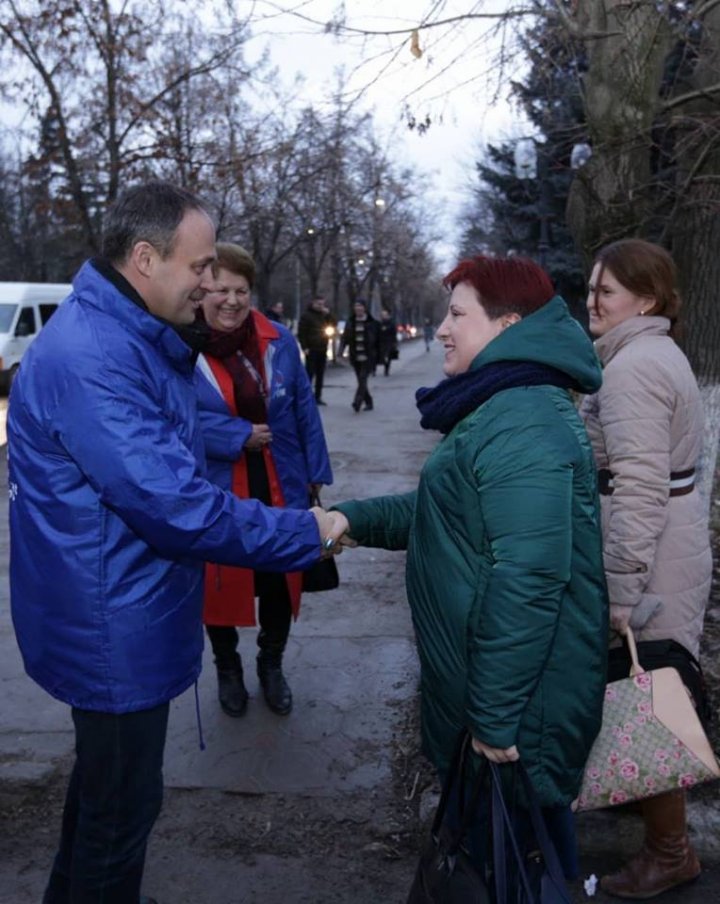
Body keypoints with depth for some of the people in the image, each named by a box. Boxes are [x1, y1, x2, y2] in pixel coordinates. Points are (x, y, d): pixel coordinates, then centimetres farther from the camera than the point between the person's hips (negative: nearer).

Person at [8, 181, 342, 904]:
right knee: (120, 805, 9)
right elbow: (176, 506, -29)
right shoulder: (90, 357, -27)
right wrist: (306, 533, -20)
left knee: (103, 783, 27)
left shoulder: (130, 338, 8)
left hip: (118, 620, 11)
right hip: (112, 631, -11)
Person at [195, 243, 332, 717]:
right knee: (220, 584, 13)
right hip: (213, 495, -2)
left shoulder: (279, 341, 0)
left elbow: (305, 409, 6)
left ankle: (271, 665, 39)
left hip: (280, 489, 3)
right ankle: (228, 668, 39)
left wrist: (316, 471, 7)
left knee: (281, 582, 14)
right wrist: (241, 436, -21)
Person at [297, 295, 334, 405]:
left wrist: (328, 314, -4)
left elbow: (333, 325, 7)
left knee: (320, 375, 8)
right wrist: (304, 347, -15)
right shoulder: (307, 316, -4)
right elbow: (301, 333, -8)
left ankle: (318, 397, 14)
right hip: (311, 350, -6)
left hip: (322, 350, 6)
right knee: (309, 373, -7)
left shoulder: (324, 316, 14)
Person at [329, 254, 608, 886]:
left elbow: (527, 581, -31)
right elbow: (447, 511, 13)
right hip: (487, 677, 10)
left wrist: (496, 714, -25)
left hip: (515, 697, -10)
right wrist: (354, 518, -1)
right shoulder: (503, 406, 11)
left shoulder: (522, 425, -25)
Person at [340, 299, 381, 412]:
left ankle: (357, 403, -24)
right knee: (361, 381, 9)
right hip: (355, 357, 4)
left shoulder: (372, 323, -1)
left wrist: (379, 356, -2)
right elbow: (345, 338, 5)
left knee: (363, 379, -17)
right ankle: (368, 402, 23)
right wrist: (341, 350, -12)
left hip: (368, 357, -4)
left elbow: (378, 340, 0)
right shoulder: (350, 322, 8)